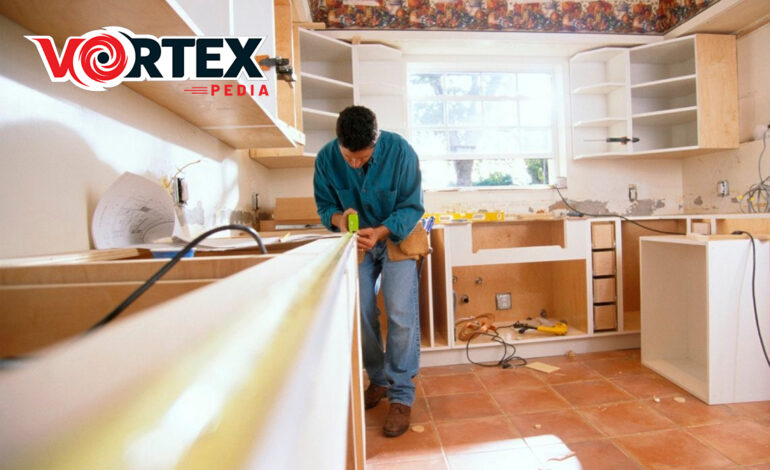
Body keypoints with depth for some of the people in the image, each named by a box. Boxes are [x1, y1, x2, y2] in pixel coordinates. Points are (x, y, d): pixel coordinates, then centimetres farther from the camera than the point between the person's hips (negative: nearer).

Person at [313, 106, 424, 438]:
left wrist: (380, 232, -34)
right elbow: (325, 205, -5)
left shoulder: (400, 151, -25)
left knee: (400, 315, -11)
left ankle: (401, 395, 4)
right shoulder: (326, 158, -17)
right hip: (356, 241, 3)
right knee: (360, 314, 7)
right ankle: (378, 380, 29)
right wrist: (339, 218, -29)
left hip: (397, 236, -3)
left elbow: (411, 207, -19)